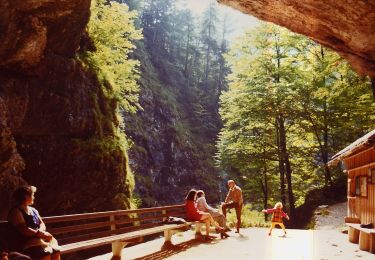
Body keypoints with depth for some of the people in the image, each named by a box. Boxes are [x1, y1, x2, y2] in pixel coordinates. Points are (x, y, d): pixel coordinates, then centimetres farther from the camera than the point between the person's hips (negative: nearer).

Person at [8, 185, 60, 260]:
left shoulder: (33, 210, 23)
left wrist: (41, 231, -4)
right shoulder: (16, 212, -1)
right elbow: (23, 230, -12)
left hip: (41, 237, 7)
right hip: (28, 241, -7)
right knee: (46, 253, -33)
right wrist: (40, 234, -14)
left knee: (56, 250, -23)